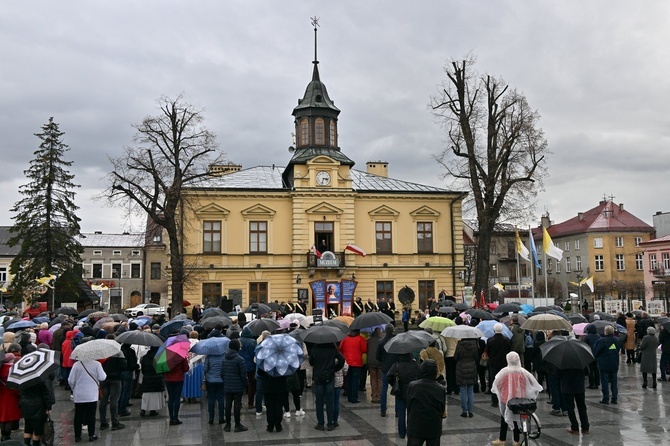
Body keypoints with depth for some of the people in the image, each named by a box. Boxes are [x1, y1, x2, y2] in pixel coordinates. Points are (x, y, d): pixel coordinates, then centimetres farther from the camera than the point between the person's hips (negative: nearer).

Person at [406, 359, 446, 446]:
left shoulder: (412, 386, -12)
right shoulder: (441, 389, -9)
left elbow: (408, 406, -2)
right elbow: (443, 409, 1)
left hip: (415, 428, -1)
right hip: (434, 429, 1)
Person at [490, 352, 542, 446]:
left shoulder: (504, 371, -15)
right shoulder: (523, 372, -9)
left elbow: (496, 384, -4)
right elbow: (533, 382, 2)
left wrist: (498, 392, 15)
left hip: (506, 398, -2)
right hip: (519, 399, 2)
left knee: (504, 419, 11)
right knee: (516, 419, 13)